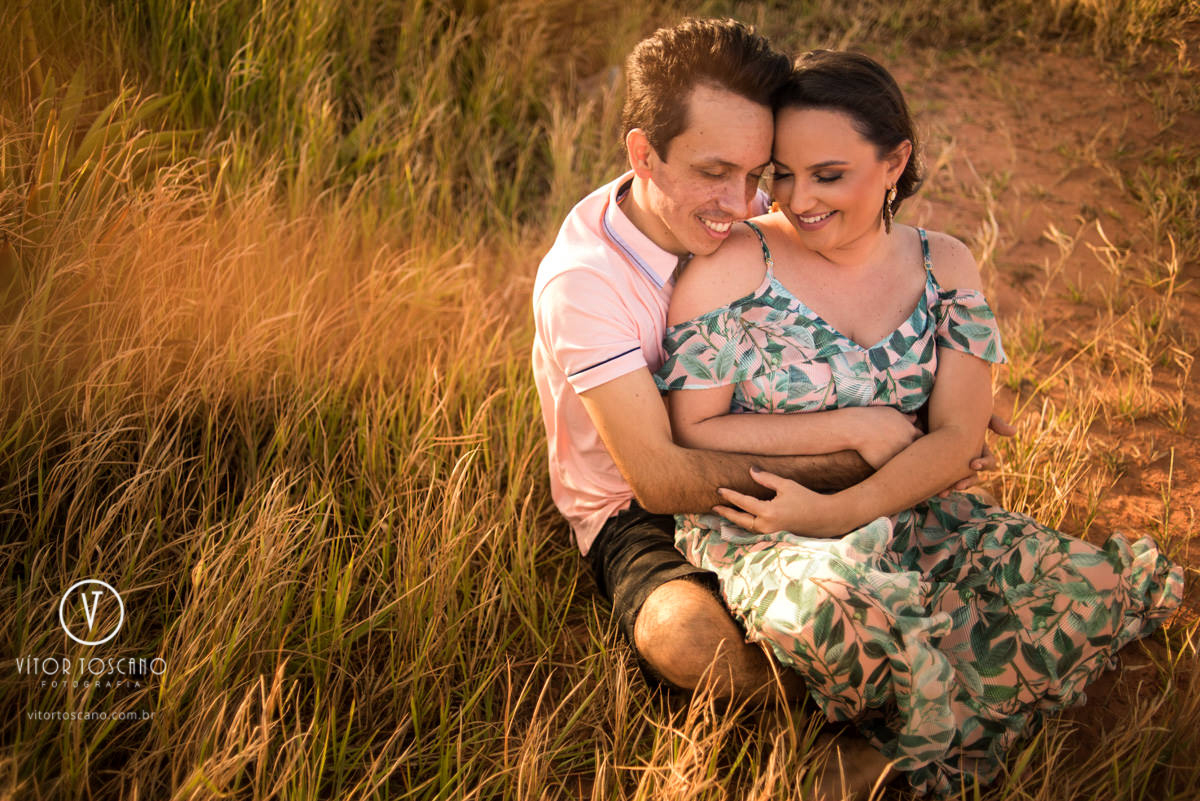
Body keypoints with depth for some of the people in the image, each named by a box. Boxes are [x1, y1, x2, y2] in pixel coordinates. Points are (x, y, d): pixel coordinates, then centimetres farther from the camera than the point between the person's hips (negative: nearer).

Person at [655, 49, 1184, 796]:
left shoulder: (944, 267, 3)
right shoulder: (734, 266, -9)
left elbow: (957, 438, -5)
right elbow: (692, 434, -11)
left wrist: (841, 511, -22)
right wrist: (858, 428, -15)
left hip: (900, 510, 4)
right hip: (753, 525, -4)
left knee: (1097, 587, -17)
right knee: (837, 616, -40)